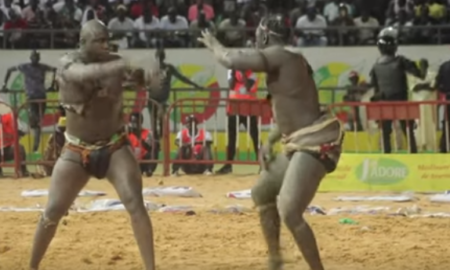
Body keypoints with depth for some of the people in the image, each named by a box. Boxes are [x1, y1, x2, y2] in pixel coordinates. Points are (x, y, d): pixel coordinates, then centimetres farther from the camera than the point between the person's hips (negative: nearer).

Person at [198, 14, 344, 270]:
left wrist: (213, 44, -2)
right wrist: (270, 142, 17)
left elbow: (231, 60, -24)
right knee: (263, 192, 25)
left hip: (316, 142, -11)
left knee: (289, 213, -19)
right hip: (303, 143, 11)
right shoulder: (288, 59, 17)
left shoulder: (281, 55, -14)